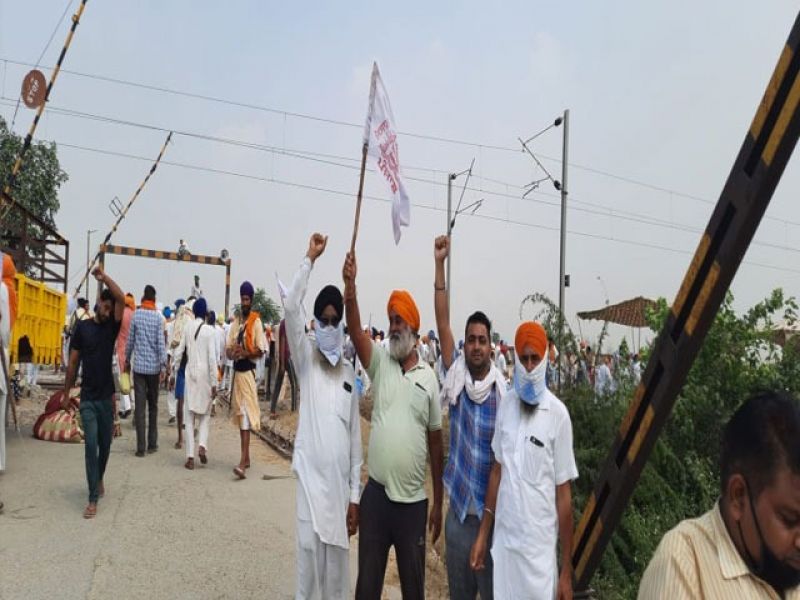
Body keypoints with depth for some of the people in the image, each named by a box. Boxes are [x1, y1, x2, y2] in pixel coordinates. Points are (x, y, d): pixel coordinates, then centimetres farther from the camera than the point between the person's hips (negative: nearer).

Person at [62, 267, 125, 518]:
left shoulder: (113, 326, 1)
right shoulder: (82, 327, -1)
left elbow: (122, 299, -18)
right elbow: (73, 363, 3)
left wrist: (103, 277, -19)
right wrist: (66, 393, 4)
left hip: (106, 397, 2)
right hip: (87, 398, -2)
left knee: (105, 444, 13)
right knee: (91, 445, -6)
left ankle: (99, 479, 39)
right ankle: (93, 499, -3)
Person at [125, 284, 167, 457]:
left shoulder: (136, 315, -1)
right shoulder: (158, 317, -3)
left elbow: (130, 341, 5)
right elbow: (161, 343, -7)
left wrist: (127, 361, 17)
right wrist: (163, 365, -5)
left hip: (139, 366, 0)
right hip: (154, 367, 0)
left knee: (139, 407, 0)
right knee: (153, 406, 12)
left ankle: (140, 447, -2)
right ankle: (152, 444, 16)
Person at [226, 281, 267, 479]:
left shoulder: (256, 322, -6)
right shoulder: (235, 322, 13)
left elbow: (260, 350, -10)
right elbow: (227, 349, 10)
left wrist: (244, 353, -22)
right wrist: (233, 352, -11)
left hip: (248, 371, -7)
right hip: (236, 371, 7)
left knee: (246, 414, -11)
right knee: (239, 413, 13)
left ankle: (242, 462, -15)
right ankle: (246, 456, 24)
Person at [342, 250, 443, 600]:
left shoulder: (429, 378, 0)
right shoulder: (380, 362, 1)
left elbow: (436, 442, 4)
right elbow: (355, 332, -18)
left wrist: (438, 504, 6)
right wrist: (350, 289, -35)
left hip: (413, 501, 0)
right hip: (376, 494, 0)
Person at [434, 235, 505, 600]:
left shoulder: (505, 393, -10)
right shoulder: (456, 378, -2)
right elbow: (442, 323, -7)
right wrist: (439, 265, -12)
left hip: (492, 510, -3)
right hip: (458, 508, 3)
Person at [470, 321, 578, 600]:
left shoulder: (557, 413, -13)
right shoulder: (506, 405, 2)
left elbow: (563, 492, -9)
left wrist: (567, 569, -6)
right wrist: (483, 534, 10)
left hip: (539, 546, -4)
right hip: (503, 540, 4)